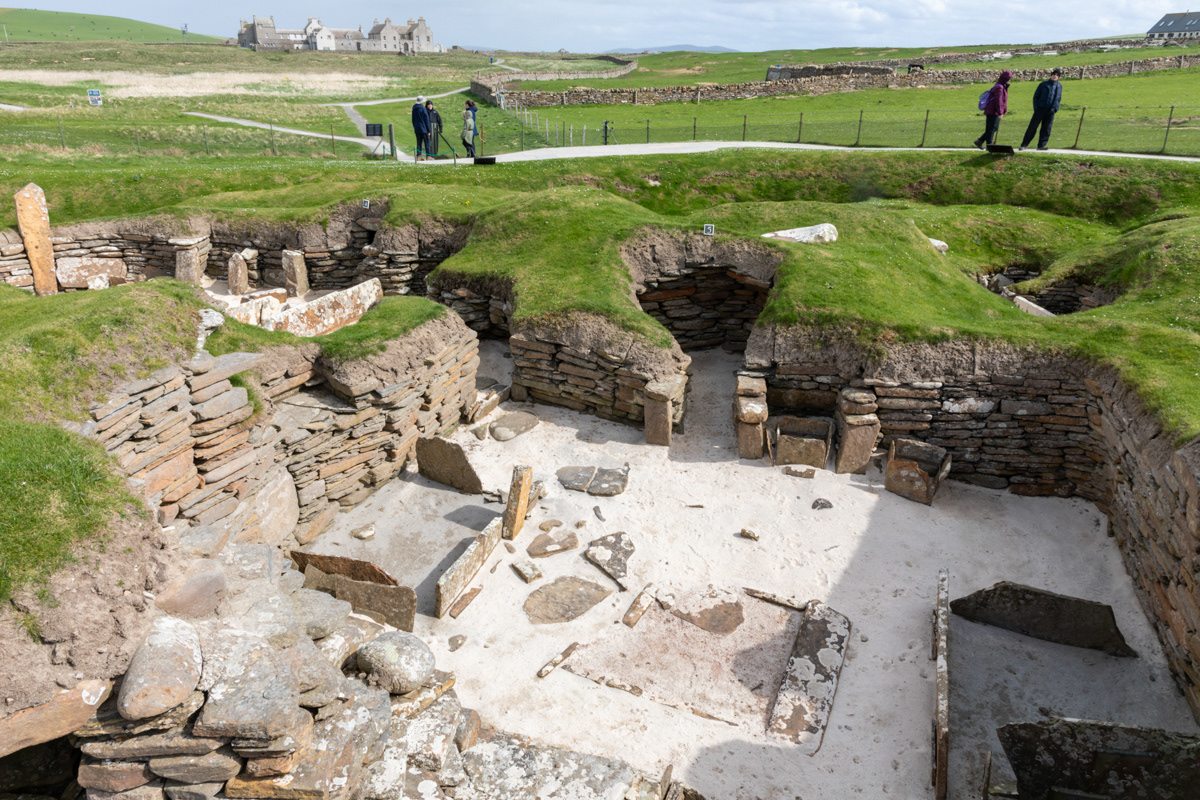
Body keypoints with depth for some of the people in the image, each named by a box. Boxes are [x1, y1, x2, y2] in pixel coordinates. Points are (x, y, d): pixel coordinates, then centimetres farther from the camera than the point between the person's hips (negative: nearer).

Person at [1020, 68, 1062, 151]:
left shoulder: (1059, 86, 11)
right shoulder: (1043, 84, 3)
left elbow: (1059, 98, 16)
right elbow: (1036, 96, 4)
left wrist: (1055, 108, 2)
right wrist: (1036, 107, -7)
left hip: (1051, 111, 3)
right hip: (1040, 109, -3)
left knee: (1046, 129, 2)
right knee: (1032, 127, -5)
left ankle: (1041, 145, 6)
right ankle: (1024, 145, -2)